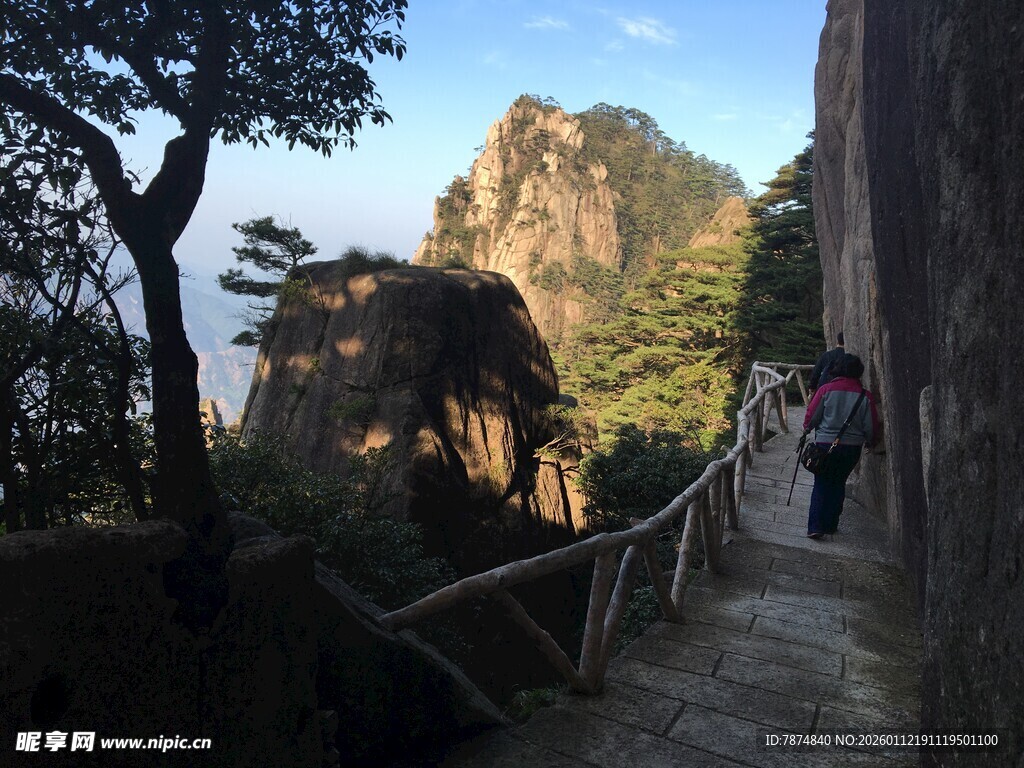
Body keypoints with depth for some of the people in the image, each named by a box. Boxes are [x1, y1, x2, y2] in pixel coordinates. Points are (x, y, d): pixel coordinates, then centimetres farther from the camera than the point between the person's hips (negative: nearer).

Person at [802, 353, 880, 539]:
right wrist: (870, 442, 19)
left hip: (825, 444, -2)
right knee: (838, 484, 17)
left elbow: (812, 416, -6)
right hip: (852, 447, 2)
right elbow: (871, 426, -1)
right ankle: (830, 525, 21)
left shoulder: (826, 390, -11)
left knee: (821, 485, 7)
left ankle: (815, 527, -1)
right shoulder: (865, 396, -5)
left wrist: (807, 429, 15)